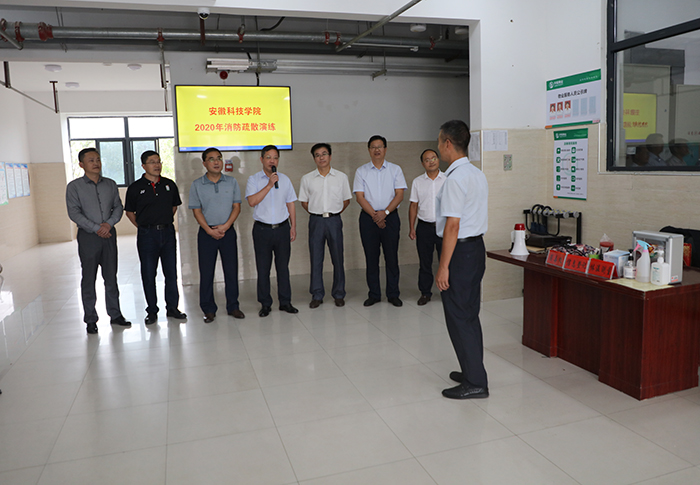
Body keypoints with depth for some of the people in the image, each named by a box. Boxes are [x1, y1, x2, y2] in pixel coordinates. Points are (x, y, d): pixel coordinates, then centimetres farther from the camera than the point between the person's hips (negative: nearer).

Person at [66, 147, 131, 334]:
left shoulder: (111, 184, 10)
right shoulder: (74, 186, -1)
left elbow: (118, 207, 8)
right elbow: (74, 213, -8)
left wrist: (109, 223, -10)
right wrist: (96, 228, -14)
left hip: (109, 234, 3)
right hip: (88, 236, -3)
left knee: (111, 277, 8)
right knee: (88, 279, 3)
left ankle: (115, 315, 18)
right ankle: (90, 319, 12)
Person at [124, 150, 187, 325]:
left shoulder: (169, 185, 5)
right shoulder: (135, 188, -3)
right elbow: (129, 212, 7)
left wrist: (164, 222, 11)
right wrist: (143, 227, 2)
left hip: (168, 232, 3)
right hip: (147, 235, -2)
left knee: (171, 272, 6)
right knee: (148, 274, 4)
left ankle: (172, 307, 19)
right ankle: (152, 311, 16)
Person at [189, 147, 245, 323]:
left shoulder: (231, 182, 6)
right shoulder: (197, 185, 2)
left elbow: (237, 207, 3)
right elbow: (196, 211, -1)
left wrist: (225, 226, -11)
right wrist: (210, 230, -12)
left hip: (228, 231, 1)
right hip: (206, 233, -1)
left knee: (231, 269, 4)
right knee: (206, 272, 2)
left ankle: (233, 306, 16)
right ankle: (209, 310, 13)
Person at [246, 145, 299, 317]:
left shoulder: (285, 179, 10)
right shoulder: (253, 180, 0)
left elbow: (291, 204, 13)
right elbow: (252, 201, -16)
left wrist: (293, 227, 8)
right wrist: (269, 185, -17)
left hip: (282, 228, 2)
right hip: (262, 229, -2)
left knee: (283, 266, 7)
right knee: (263, 268, 3)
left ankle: (285, 302, 17)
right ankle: (265, 304, 13)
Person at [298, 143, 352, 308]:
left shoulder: (341, 177, 4)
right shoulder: (307, 179, 4)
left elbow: (346, 200, 11)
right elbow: (304, 202, 12)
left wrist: (333, 213, 6)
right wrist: (317, 213, 7)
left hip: (334, 220, 0)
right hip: (316, 221, 0)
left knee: (337, 258, 3)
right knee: (315, 259, 2)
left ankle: (339, 294, 15)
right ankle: (317, 295, 12)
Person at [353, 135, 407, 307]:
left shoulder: (395, 169, 7)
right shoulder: (361, 171, 7)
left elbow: (399, 194, 0)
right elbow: (360, 196, -1)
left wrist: (385, 212, -13)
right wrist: (374, 215, -11)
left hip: (390, 216, 0)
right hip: (368, 217, 1)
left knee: (391, 257, 1)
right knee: (371, 257, 4)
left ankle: (393, 294, 11)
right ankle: (374, 294, 13)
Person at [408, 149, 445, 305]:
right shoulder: (417, 182, 7)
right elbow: (413, 205, 9)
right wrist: (411, 228, 4)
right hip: (424, 227, 2)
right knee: (425, 262, 7)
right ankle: (425, 292, 18)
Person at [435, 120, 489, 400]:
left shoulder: (455, 179, -18)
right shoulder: (478, 174, 12)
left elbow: (452, 226, -21)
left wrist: (443, 267, -18)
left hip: (460, 250, -10)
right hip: (477, 247, 10)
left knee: (458, 318, -2)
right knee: (470, 315, 17)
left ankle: (475, 383, 5)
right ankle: (473, 371, 28)